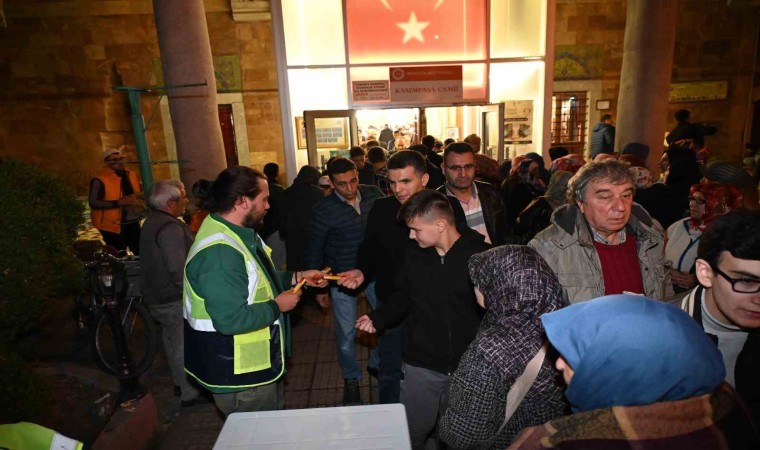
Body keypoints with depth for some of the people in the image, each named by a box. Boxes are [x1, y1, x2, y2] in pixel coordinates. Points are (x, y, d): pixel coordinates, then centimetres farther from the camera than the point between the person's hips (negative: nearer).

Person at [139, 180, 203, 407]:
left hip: (158, 297, 10)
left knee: (173, 342, 24)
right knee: (185, 346, 4)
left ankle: (180, 382, 42)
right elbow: (178, 271, -31)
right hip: (174, 301, -10)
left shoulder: (152, 222, 8)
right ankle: (191, 393, 18)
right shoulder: (170, 228, -26)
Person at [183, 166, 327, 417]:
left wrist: (296, 277, 4)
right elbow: (231, 319, -34)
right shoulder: (219, 252, -30)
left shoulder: (240, 234, 5)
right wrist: (277, 306, -21)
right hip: (239, 377, -10)